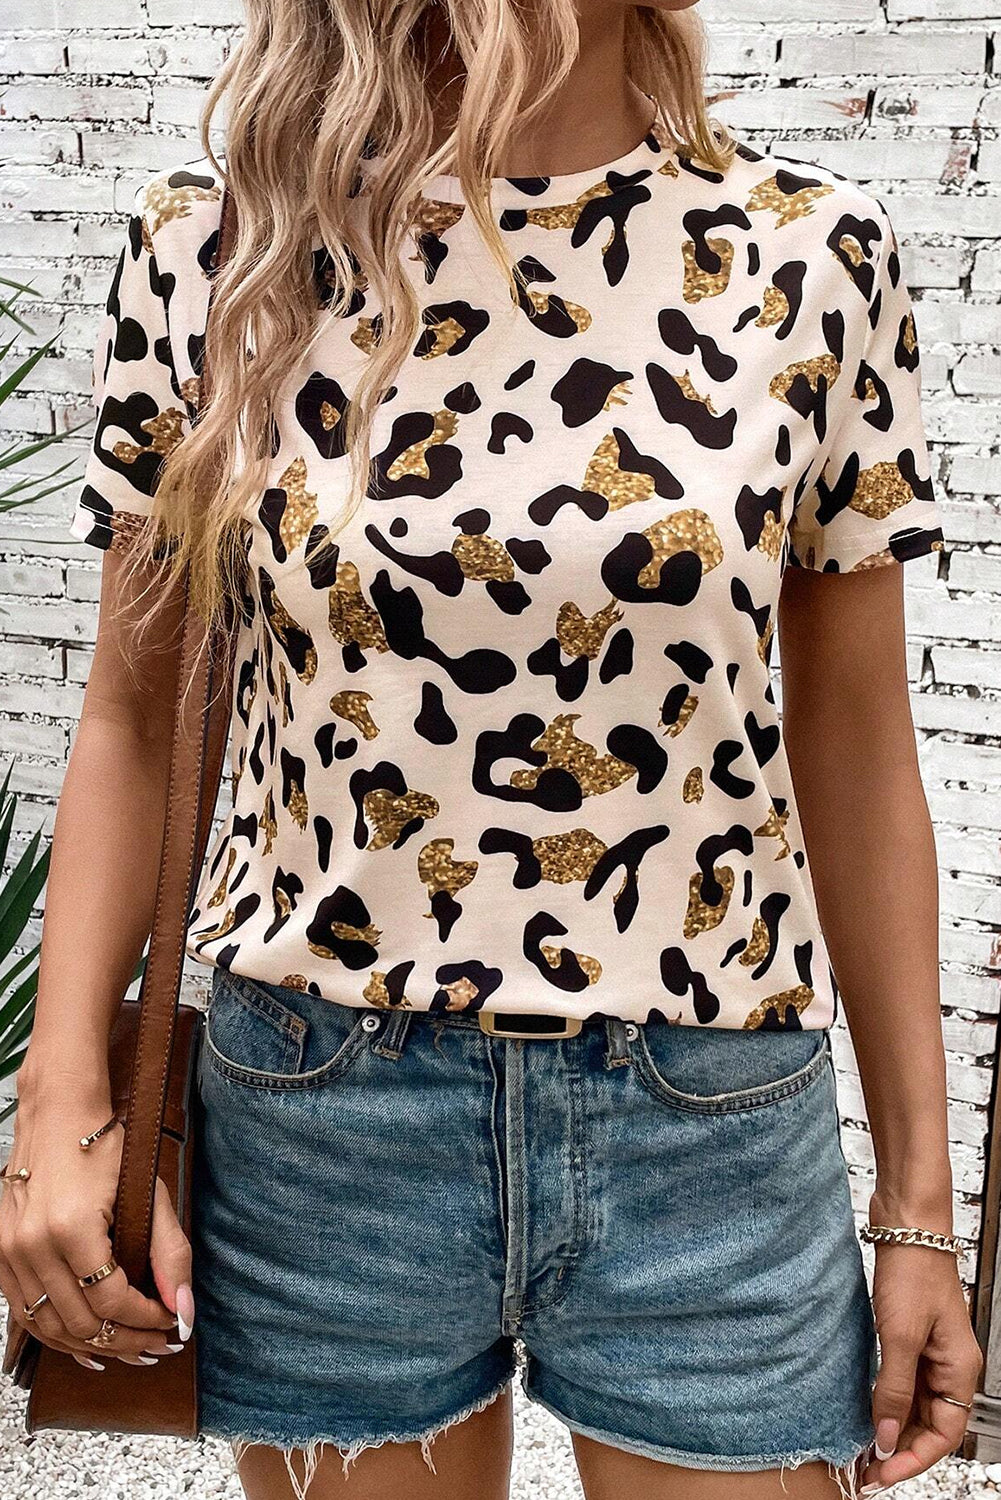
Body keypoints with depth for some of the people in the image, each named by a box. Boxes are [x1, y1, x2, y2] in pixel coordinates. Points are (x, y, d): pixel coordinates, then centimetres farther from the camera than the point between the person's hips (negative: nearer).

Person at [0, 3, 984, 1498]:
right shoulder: (212, 244, -3)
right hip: (315, 1116, 1)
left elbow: (858, 757, 0)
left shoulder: (812, 250, -4)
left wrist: (920, 1203, 4)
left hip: (714, 1137, 1)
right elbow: (132, 715, 3)